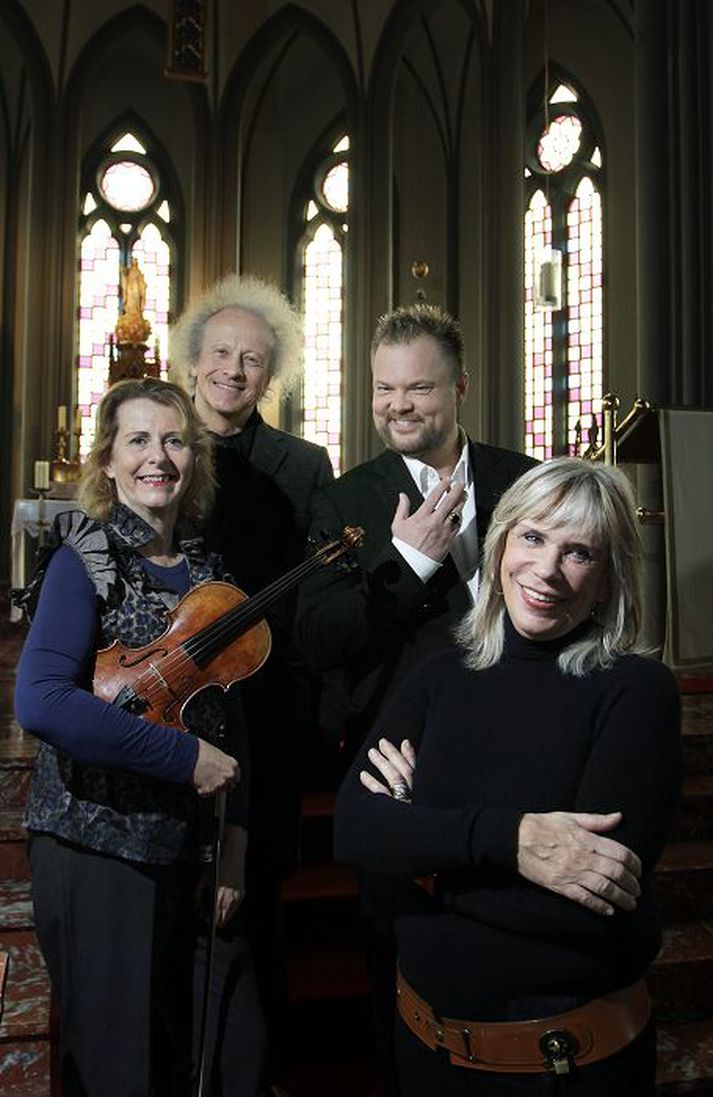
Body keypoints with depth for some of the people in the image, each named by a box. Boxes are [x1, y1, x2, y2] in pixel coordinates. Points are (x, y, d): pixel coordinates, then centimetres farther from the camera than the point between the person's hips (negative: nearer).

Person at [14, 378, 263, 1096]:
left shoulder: (204, 568, 6)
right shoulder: (84, 559, -10)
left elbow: (227, 716, 10)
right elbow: (40, 702, -26)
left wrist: (234, 836, 3)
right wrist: (186, 755, -23)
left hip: (188, 846, 6)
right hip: (97, 844, -5)